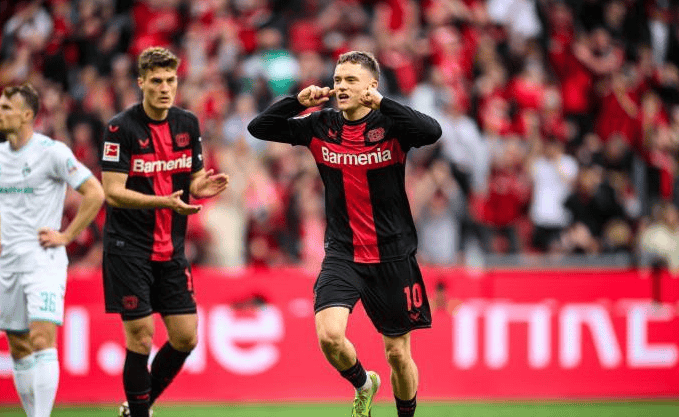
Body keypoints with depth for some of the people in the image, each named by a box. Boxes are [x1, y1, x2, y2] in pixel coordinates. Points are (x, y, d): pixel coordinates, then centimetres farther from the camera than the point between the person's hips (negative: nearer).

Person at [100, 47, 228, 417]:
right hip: (128, 247, -6)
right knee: (140, 338, -7)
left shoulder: (188, 123, 6)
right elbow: (112, 191, -16)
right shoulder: (121, 127, -11)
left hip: (172, 248, 6)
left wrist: (202, 187, -10)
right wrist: (164, 201, -29)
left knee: (185, 338, 4)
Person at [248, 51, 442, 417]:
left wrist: (381, 103, -32)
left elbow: (432, 132, -28)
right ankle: (363, 385, 12)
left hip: (393, 256, -2)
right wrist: (298, 101, -13)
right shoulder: (321, 126, 2)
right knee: (329, 334, -19)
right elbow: (258, 128, 1)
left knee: (398, 354, 5)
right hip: (342, 254, 2)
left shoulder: (390, 124, -8)